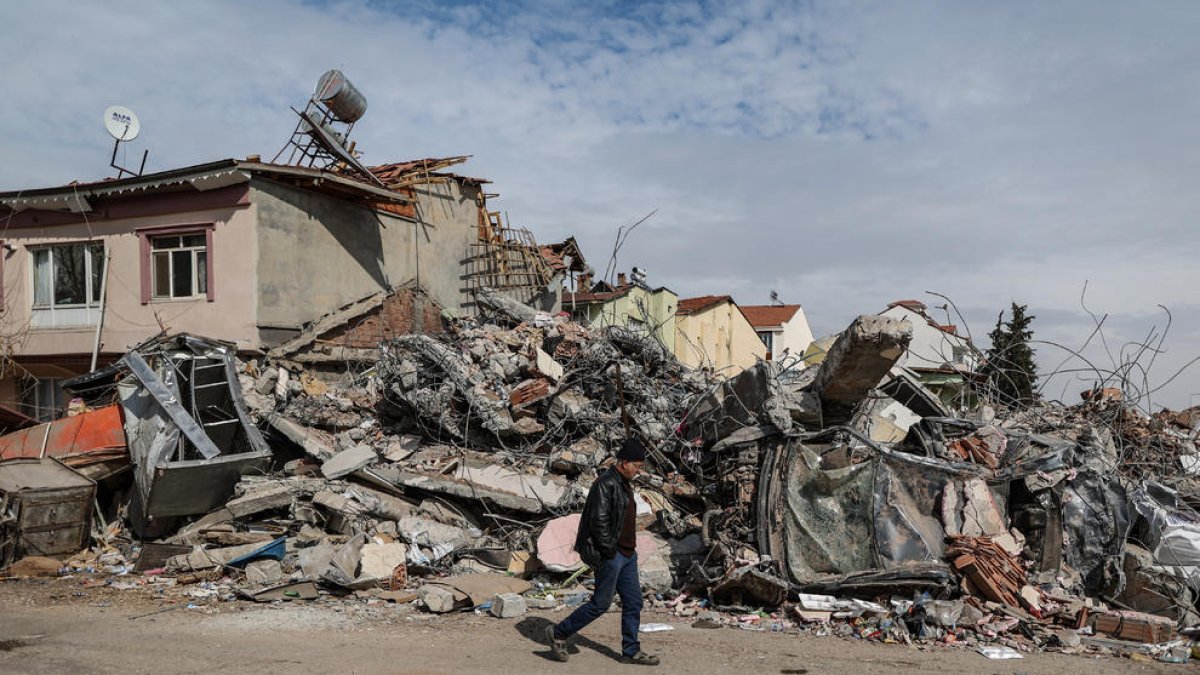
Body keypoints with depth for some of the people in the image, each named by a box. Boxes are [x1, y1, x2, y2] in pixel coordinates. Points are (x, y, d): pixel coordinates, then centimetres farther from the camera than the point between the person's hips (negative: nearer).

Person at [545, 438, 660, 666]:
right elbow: (599, 521, -23)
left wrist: (630, 548, 14)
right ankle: (558, 633, 12)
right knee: (600, 603, -1)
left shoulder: (625, 484, 13)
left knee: (633, 602, 10)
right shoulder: (606, 484, -17)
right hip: (611, 555, -9)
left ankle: (631, 651, 20)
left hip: (627, 554, 9)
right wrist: (609, 552, -18)